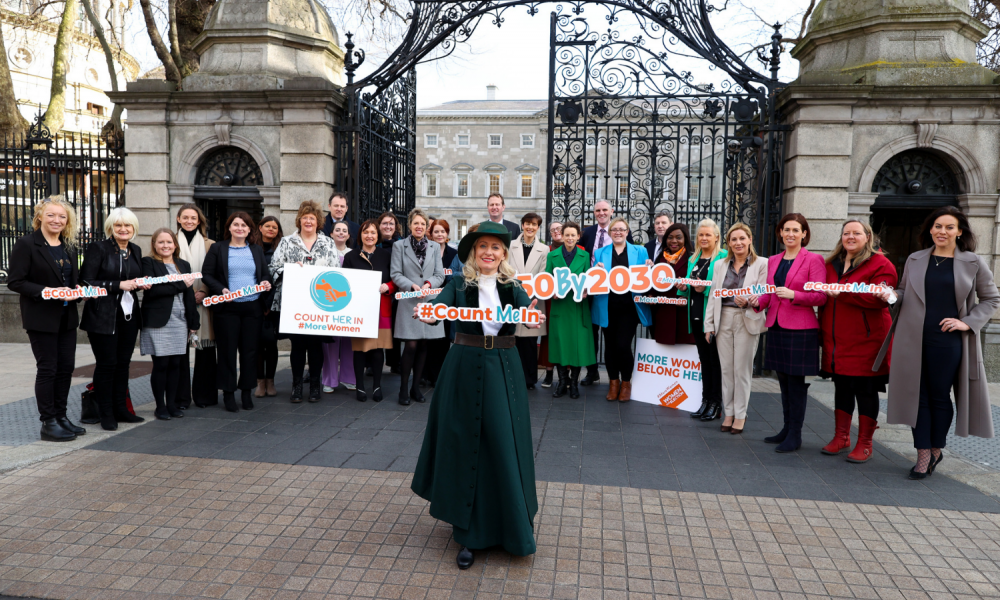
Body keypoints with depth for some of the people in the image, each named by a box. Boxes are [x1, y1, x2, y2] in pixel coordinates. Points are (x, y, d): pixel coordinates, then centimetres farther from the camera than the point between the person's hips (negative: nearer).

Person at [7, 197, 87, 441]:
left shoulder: (68, 247, 13)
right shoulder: (26, 245, -8)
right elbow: (15, 281, -12)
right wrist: (48, 291, -22)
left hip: (67, 318, 6)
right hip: (41, 318, -6)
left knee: (66, 367, 9)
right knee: (47, 368, -1)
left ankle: (61, 416, 22)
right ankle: (48, 423, 9)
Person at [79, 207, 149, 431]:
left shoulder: (135, 251, 12)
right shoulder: (98, 248, -7)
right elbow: (86, 282, -12)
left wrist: (141, 285, 1)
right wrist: (119, 285, -19)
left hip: (129, 315, 6)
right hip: (103, 317, -6)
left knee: (123, 363, 10)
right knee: (106, 364, -1)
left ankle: (120, 409, 20)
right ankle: (106, 414, 10)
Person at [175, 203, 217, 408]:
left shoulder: (210, 246, 9)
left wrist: (203, 292, -9)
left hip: (203, 303, 0)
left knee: (205, 349, 1)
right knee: (180, 349, 0)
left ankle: (204, 395, 11)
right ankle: (181, 397, 7)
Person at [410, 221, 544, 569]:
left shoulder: (513, 287, 5)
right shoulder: (459, 284, 0)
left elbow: (529, 309, -13)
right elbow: (438, 306, -18)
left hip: (503, 368, 1)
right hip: (465, 367, -1)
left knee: (505, 444, 4)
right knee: (464, 444, 4)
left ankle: (511, 525, 24)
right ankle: (468, 533, 18)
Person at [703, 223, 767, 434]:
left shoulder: (761, 265, 0)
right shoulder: (720, 266, 12)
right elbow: (712, 296, 11)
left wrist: (747, 302, -23)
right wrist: (709, 325, 7)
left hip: (747, 321, -3)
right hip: (724, 320, 4)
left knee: (742, 370, 2)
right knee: (726, 369, 8)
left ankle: (740, 415, 14)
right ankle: (729, 412, 19)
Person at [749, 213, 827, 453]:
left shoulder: (813, 260, -4)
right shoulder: (773, 261, 14)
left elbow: (820, 297, -9)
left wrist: (793, 295, -23)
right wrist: (758, 301, -2)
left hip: (800, 329, -6)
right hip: (776, 327, 6)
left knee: (796, 381, -2)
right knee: (783, 381, 12)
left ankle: (795, 434, 8)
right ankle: (786, 428, 23)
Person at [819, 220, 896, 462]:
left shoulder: (880, 265, -5)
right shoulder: (832, 264, 15)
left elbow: (878, 298, -20)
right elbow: (824, 298, 21)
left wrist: (842, 293, -23)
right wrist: (823, 331, 16)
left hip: (866, 341, -6)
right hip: (836, 341, 6)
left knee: (866, 391, 2)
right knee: (841, 389, 14)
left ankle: (864, 444, 12)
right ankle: (841, 438, 25)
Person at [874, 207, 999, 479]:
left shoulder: (973, 263, 4)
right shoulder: (914, 260, 10)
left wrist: (968, 323, -3)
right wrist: (893, 295, -5)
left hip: (947, 341, -2)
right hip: (913, 340, 2)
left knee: (940, 397, 4)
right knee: (918, 395, 4)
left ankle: (936, 449, 23)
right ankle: (923, 454, 12)